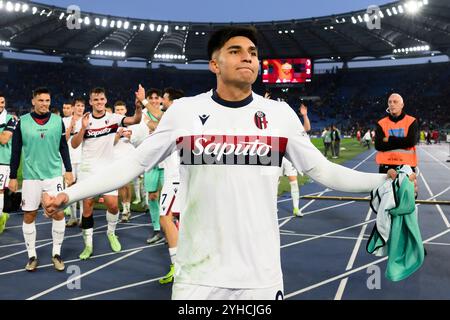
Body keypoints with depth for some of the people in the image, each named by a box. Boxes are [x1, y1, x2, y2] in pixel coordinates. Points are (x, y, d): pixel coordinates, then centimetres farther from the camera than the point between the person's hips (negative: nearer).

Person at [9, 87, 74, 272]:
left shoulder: (58, 121, 1)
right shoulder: (23, 122, -2)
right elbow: (16, 152, 2)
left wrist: (68, 170, 4)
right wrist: (13, 177, 2)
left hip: (54, 175, 0)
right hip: (31, 177, 0)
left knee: (58, 213, -1)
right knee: (29, 216, 4)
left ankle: (56, 254, 13)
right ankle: (32, 256, 17)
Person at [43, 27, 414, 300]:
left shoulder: (281, 113, 1)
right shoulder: (184, 110, -2)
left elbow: (323, 170, 6)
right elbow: (132, 164, 1)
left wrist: (385, 179, -3)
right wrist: (69, 194, -6)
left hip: (262, 274, 1)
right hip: (197, 274, -1)